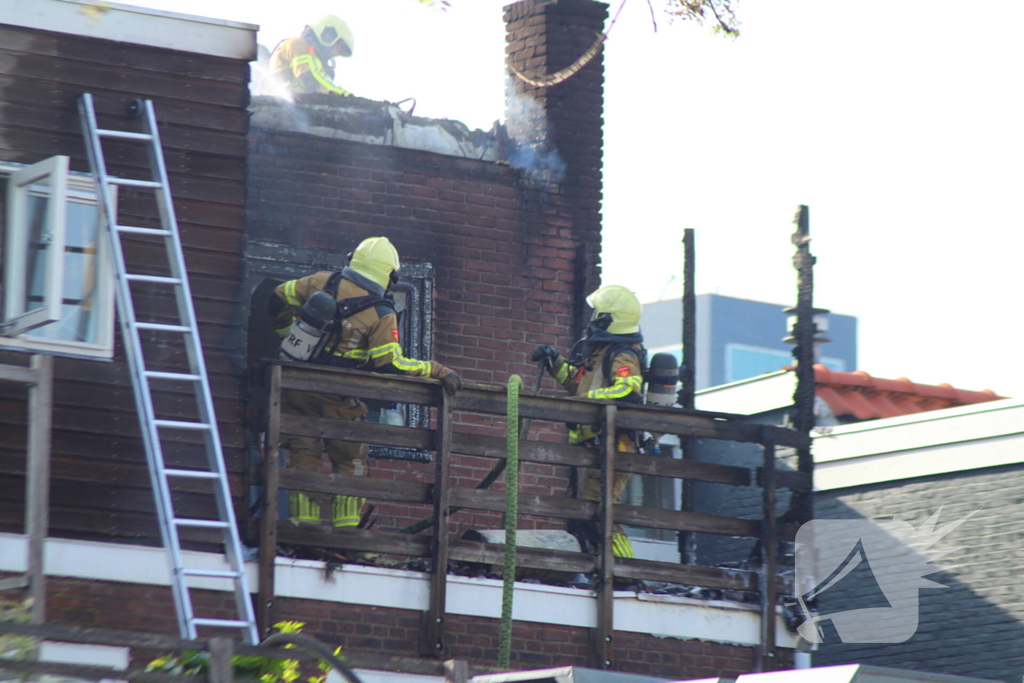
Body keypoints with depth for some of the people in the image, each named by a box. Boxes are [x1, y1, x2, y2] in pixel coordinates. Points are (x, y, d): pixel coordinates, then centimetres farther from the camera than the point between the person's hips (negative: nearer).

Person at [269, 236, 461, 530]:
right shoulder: (382, 314, -10)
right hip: (336, 401, -3)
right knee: (349, 462, 12)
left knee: (303, 459, 11)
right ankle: (346, 531, 7)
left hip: (297, 391, 3)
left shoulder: (323, 283, 1)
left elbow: (279, 299, 10)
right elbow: (390, 365, -15)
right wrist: (437, 371, -8)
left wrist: (290, 334, 26)